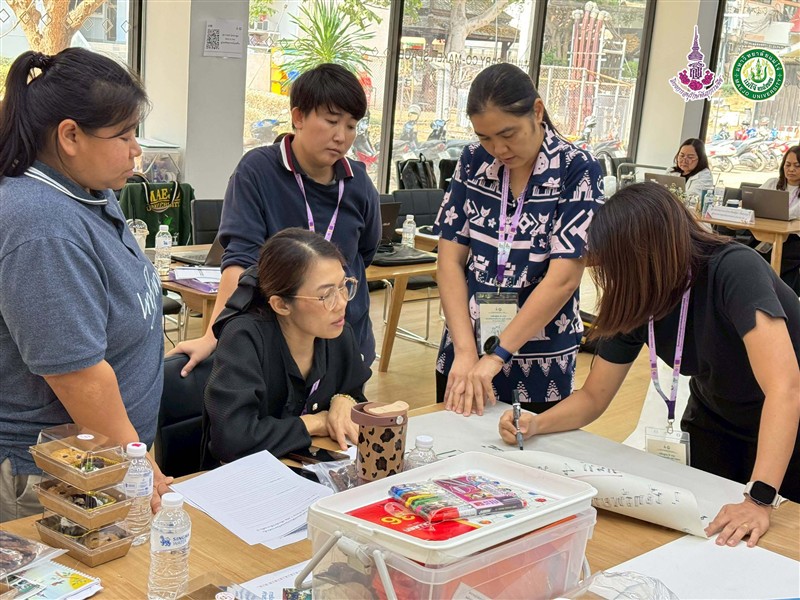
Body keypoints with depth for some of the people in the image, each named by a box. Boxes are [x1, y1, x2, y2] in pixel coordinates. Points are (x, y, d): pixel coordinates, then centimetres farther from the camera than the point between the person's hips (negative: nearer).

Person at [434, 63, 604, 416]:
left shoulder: (578, 171, -11)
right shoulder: (474, 162, 0)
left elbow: (563, 279, -17)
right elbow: (451, 259, -2)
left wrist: (495, 356, -20)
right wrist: (465, 352, -13)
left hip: (539, 366, -3)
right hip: (461, 353, 4)